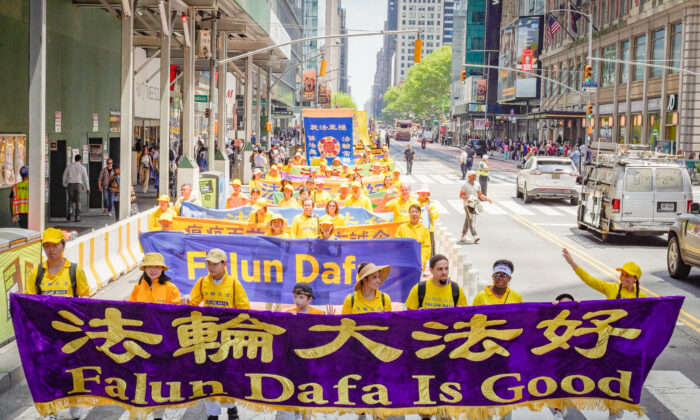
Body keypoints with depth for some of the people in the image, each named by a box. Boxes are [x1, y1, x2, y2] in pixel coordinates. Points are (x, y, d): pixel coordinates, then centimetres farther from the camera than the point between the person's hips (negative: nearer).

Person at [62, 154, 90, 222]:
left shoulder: (69, 166, 5)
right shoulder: (82, 167, 1)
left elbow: (64, 176, 11)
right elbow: (85, 178, 0)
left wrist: (65, 185, 26)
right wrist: (88, 188, 4)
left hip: (70, 184, 1)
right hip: (78, 185, -1)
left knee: (71, 199, 13)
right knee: (77, 201, 5)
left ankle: (69, 211, -12)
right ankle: (77, 217, 2)